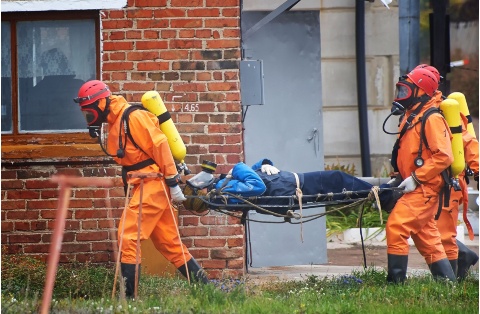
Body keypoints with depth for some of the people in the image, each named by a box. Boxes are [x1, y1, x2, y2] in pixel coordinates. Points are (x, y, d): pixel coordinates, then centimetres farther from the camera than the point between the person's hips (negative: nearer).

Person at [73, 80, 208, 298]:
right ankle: (203, 285, 19)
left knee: (128, 237, -12)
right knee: (169, 242, 13)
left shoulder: (133, 117, -15)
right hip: (145, 186, 10)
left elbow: (160, 145, -19)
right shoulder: (115, 124, 15)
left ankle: (127, 294, -11)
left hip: (153, 183, -10)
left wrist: (172, 182, -19)